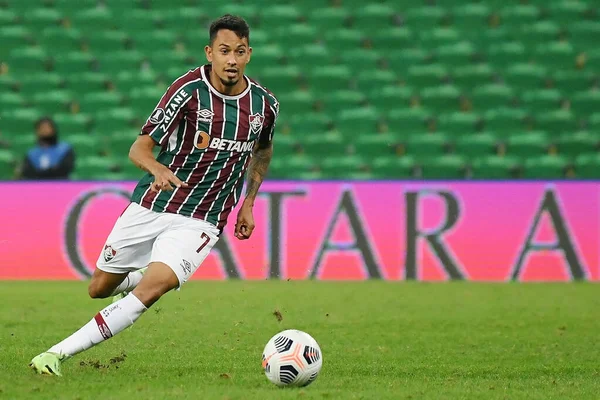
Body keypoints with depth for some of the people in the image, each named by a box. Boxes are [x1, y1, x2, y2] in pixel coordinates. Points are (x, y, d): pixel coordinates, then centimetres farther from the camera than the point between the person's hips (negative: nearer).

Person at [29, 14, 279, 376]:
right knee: (99, 288, 12)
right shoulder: (190, 89, -14)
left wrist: (248, 203, 17)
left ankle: (60, 353, -21)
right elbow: (139, 148, -18)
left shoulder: (265, 104, -2)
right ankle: (146, 275, 48)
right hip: (150, 208, 0)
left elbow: (263, 151, 23)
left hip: (199, 222, 0)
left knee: (151, 290, -24)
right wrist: (159, 169, -40)